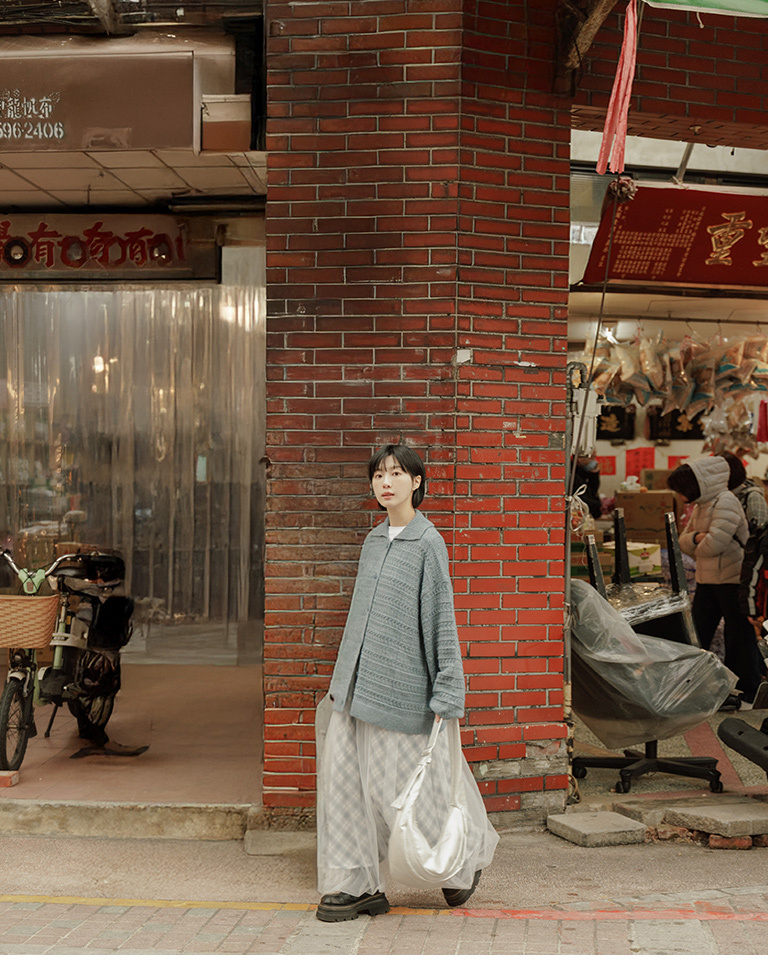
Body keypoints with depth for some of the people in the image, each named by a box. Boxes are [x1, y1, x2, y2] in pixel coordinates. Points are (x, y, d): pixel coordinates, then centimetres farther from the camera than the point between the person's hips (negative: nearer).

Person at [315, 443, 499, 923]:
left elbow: (441, 619, -10)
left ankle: (468, 856, 27)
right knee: (344, 779, 3)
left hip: (402, 688, -7)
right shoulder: (373, 540, 11)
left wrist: (445, 696, -13)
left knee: (401, 787, 2)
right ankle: (359, 885, 14)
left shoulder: (428, 542, -9)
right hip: (357, 685, 7)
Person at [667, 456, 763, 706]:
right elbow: (684, 541, 12)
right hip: (707, 580, 9)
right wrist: (696, 537, -11)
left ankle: (748, 691, 12)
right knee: (699, 629, 11)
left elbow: (715, 543, -26)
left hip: (733, 580, -9)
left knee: (739, 634, 1)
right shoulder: (700, 506, 13)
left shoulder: (725, 502, -17)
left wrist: (697, 547, -5)